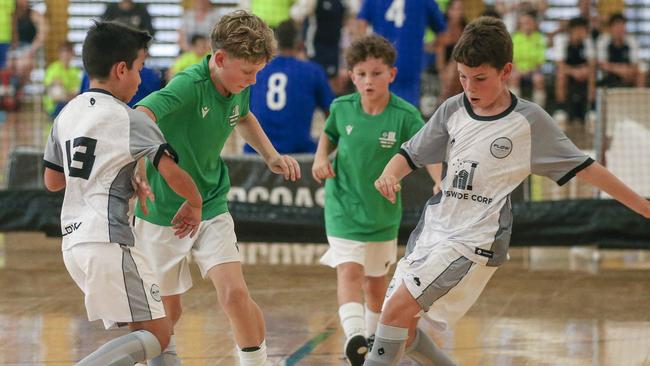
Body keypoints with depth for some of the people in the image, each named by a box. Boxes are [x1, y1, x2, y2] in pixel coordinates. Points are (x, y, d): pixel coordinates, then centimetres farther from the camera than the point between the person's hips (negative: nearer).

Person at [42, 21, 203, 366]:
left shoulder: (67, 114, 13)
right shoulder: (129, 119, -7)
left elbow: (52, 181, 20)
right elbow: (172, 173, -15)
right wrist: (194, 203, 3)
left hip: (73, 241, 8)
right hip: (108, 240, -8)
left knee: (142, 327, 19)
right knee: (157, 335, -6)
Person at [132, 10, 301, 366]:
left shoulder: (238, 87, -4)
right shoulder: (188, 86, -26)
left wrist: (271, 155, 8)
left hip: (212, 207, 4)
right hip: (163, 213, -4)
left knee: (235, 293, -14)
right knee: (167, 310, 10)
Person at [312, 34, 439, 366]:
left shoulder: (405, 115, -16)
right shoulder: (342, 108, -7)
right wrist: (320, 158, -5)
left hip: (384, 211, 1)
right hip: (344, 206, -1)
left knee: (376, 278, 16)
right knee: (348, 270, -19)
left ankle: (373, 338, 37)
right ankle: (353, 336, -34)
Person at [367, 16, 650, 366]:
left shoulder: (530, 120, -7)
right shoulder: (453, 110, 4)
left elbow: (583, 167, -1)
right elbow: (410, 155, 9)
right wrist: (389, 175, -14)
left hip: (475, 241, -5)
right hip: (432, 228, 6)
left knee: (398, 310, -18)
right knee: (401, 328, 5)